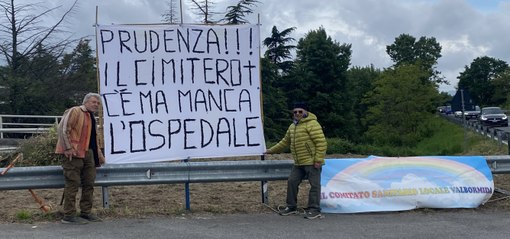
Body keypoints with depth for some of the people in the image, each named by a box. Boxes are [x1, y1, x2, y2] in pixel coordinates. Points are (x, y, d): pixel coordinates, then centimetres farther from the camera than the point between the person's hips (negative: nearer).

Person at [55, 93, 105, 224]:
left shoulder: (92, 118, 25)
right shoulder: (74, 111, -4)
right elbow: (62, 129, -14)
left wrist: (99, 154, 23)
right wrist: (68, 148, -20)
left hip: (88, 154, 9)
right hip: (73, 154, -9)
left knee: (89, 183, 8)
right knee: (72, 183, -7)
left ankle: (86, 213, 17)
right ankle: (69, 216, -3)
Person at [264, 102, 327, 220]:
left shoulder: (312, 124, -11)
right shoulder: (292, 126, 17)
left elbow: (322, 143, -16)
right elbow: (285, 142, 29)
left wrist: (318, 160, -20)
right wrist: (271, 150, 31)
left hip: (312, 162, -8)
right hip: (298, 163, 8)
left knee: (314, 185, -3)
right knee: (292, 182, 9)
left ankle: (314, 210, 4)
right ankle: (292, 207, 21)